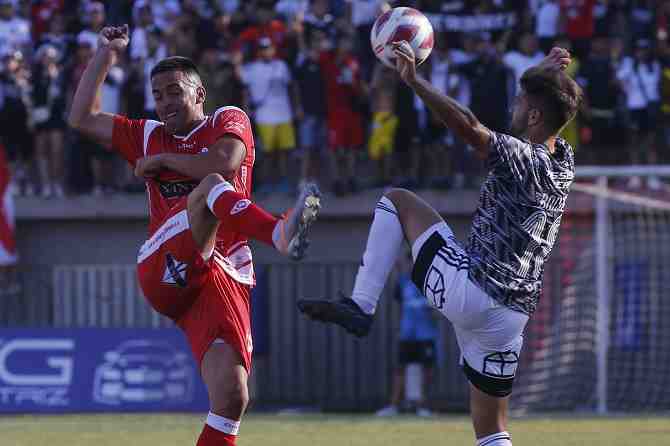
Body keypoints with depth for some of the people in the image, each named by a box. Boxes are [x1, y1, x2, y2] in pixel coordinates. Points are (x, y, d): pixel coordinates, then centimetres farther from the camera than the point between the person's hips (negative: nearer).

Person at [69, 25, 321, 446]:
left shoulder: (229, 121, 15)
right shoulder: (149, 136, 25)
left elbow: (223, 163, -7)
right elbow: (82, 117, 21)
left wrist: (161, 161, 5)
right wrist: (106, 54, 20)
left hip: (223, 279, 0)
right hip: (162, 270, 0)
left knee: (232, 396, -18)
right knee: (210, 190, -30)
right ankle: (280, 233, -60)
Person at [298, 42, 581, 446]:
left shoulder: (521, 157, -11)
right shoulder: (564, 163, 12)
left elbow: (468, 127, -25)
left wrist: (414, 81, -27)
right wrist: (548, 76, 33)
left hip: (468, 290, -7)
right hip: (512, 316, 7)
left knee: (398, 201, 9)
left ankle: (360, 307, -2)